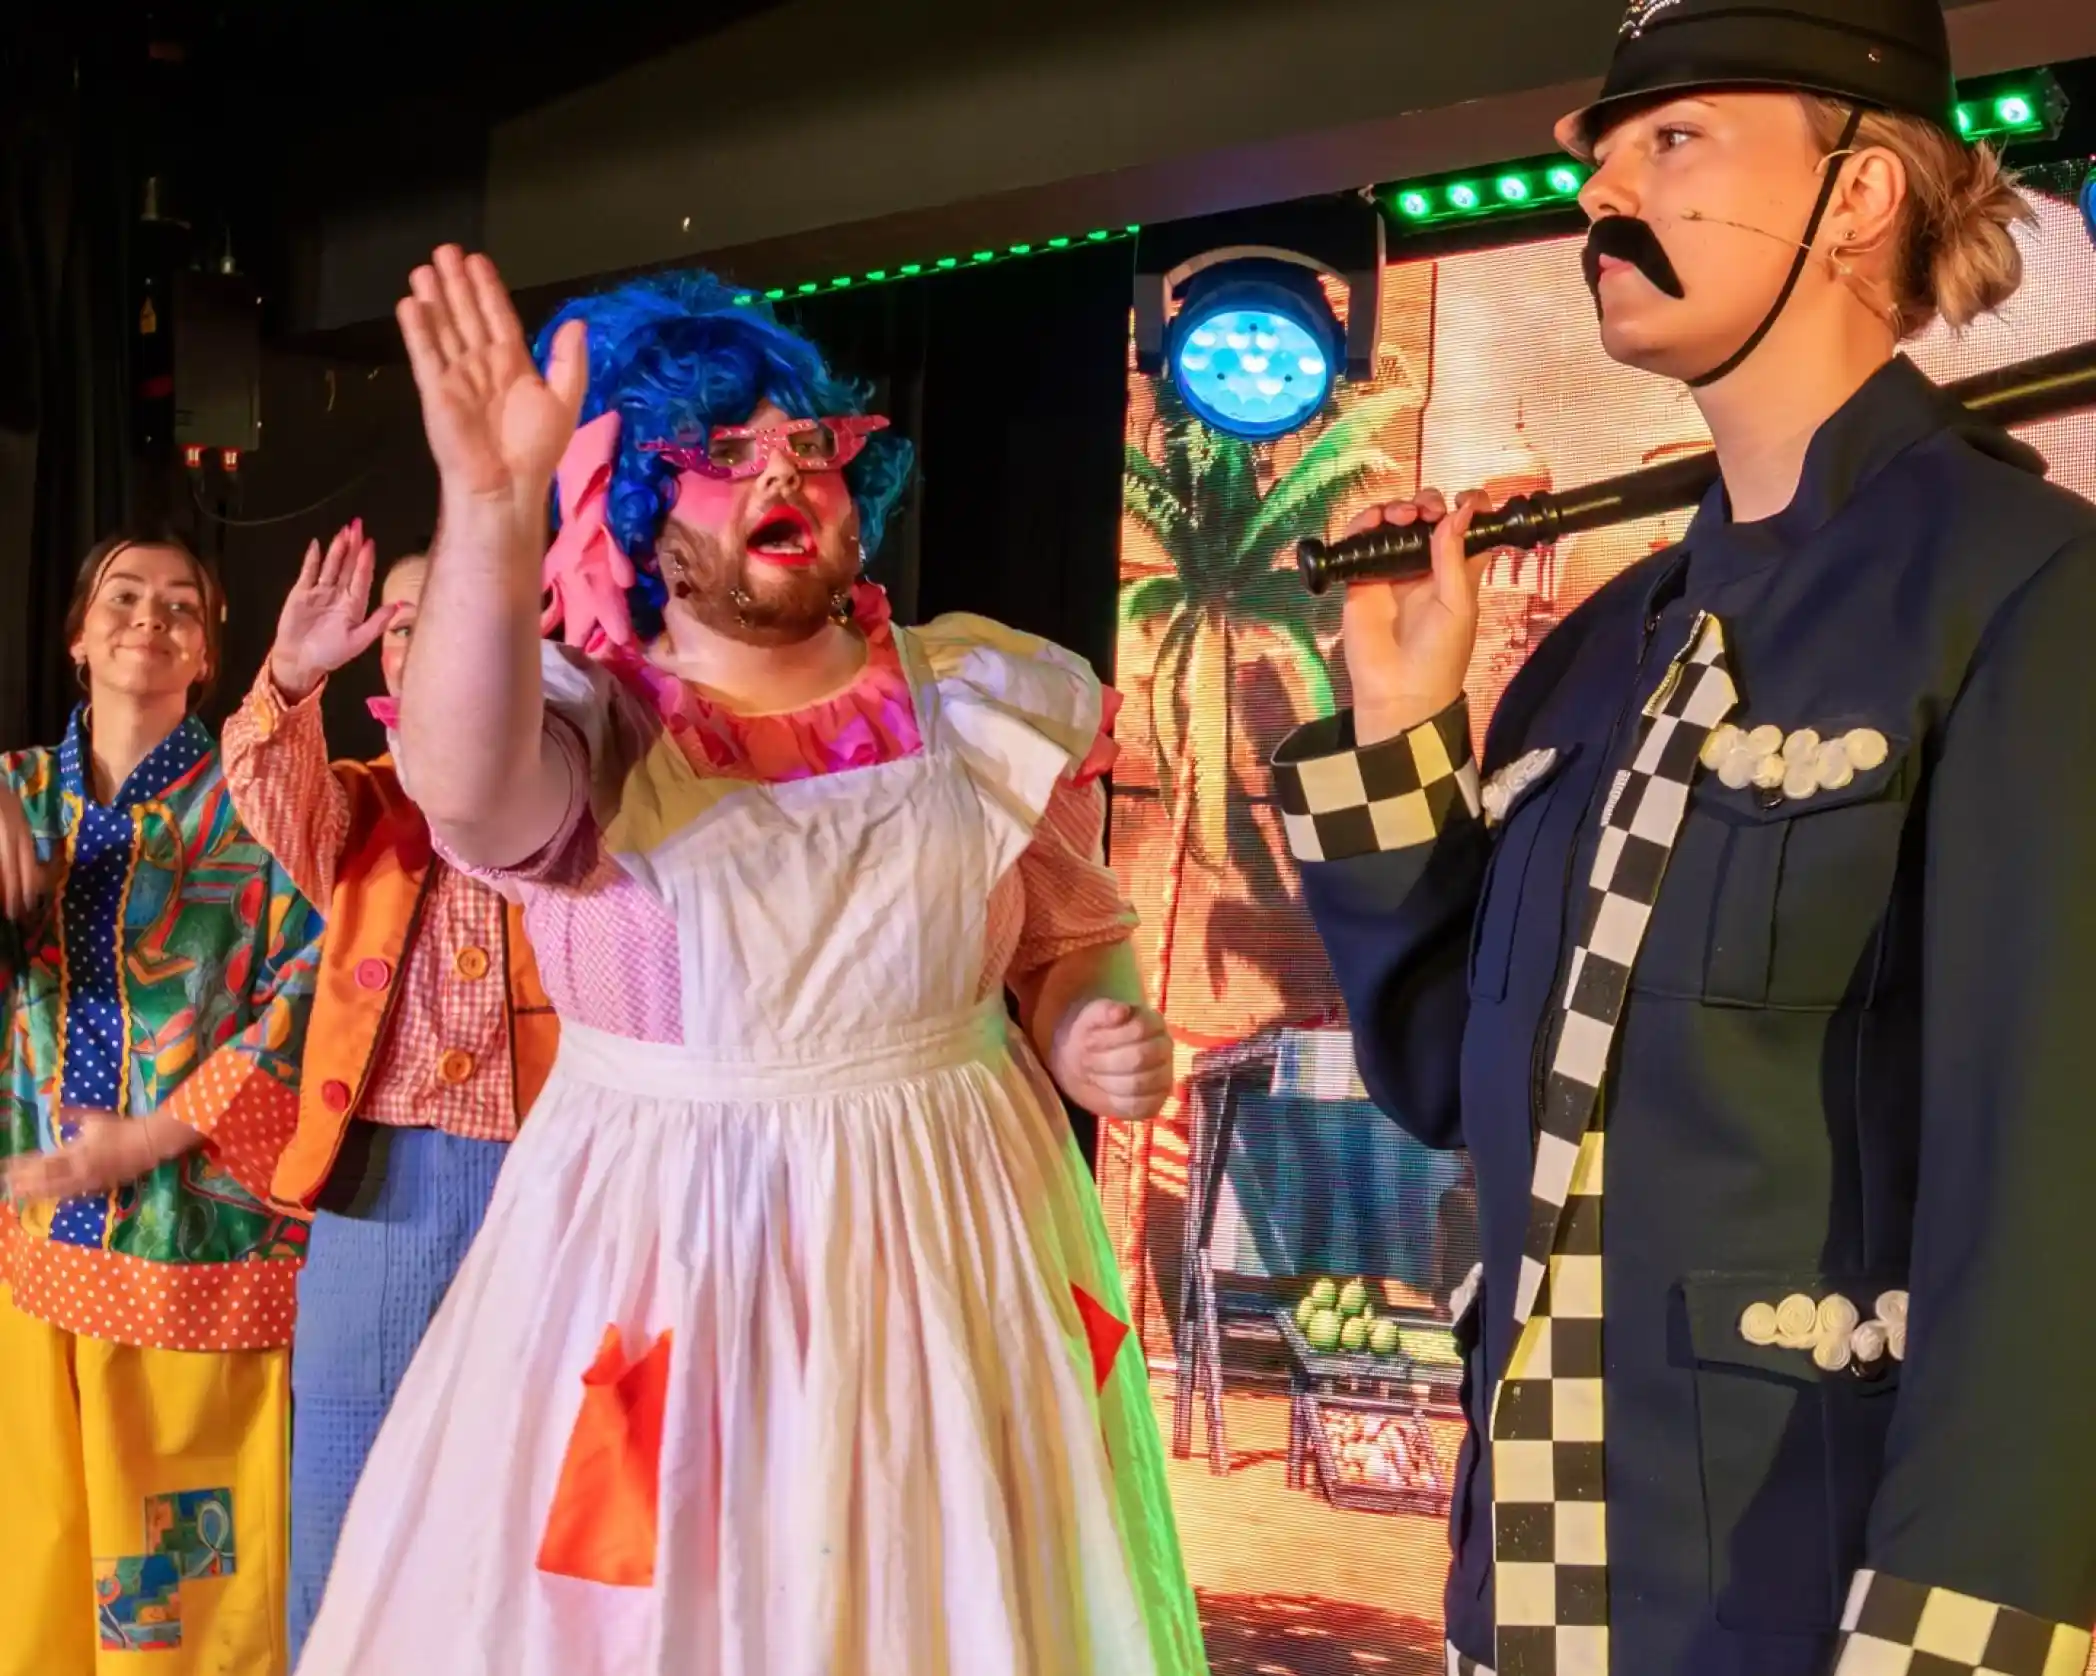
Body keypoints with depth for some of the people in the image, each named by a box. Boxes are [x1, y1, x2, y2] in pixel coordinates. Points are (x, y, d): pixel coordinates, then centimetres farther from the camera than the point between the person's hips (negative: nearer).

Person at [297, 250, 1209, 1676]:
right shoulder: (593, 726, -6)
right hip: (658, 1257, -1)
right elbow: (466, 793, -31)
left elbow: (1067, 947, 13)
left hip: (946, 1252, 2)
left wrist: (1099, 1040, -10)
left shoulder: (986, 707, 2)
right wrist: (494, 506, -44)